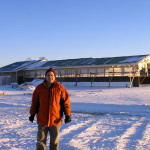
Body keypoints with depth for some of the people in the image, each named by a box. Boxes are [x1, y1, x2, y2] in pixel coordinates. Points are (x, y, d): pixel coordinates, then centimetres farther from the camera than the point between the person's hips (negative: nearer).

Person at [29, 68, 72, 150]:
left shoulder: (60, 88, -4)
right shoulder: (39, 88, 2)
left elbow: (66, 102, -2)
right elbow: (34, 102, 9)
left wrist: (68, 115, -7)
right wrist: (32, 114, 7)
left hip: (55, 120, -1)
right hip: (42, 119, 1)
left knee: (54, 141, 12)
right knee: (41, 140, 9)